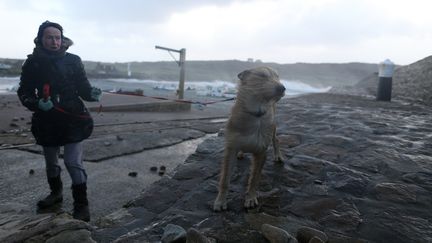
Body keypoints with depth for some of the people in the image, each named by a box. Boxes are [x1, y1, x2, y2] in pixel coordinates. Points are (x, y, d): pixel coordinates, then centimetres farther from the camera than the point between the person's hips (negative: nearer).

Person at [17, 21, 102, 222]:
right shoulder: (32, 63, -2)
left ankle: (81, 205, 4)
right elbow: (24, 93, 1)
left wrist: (92, 94, -21)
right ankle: (56, 193, 44)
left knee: (73, 162, -7)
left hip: (73, 120, -2)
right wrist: (37, 103, -19)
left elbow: (83, 88, 1)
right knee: (51, 162, 20)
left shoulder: (73, 61, -2)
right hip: (47, 122, 3)